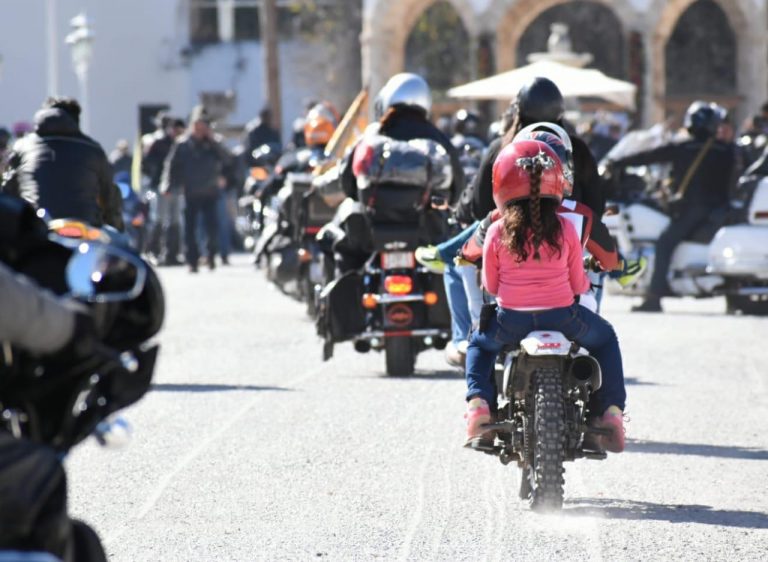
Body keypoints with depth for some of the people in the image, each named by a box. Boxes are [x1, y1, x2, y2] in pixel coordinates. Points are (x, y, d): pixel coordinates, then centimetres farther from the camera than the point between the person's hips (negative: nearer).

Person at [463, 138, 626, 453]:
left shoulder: (497, 232, -4)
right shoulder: (565, 229, -4)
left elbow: (490, 286, 5)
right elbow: (578, 283, 3)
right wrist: (584, 284, 27)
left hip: (512, 320, 1)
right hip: (562, 317, 0)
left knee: (479, 344, 32)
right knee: (605, 338, 28)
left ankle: (479, 402, 8)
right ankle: (611, 412, 16)